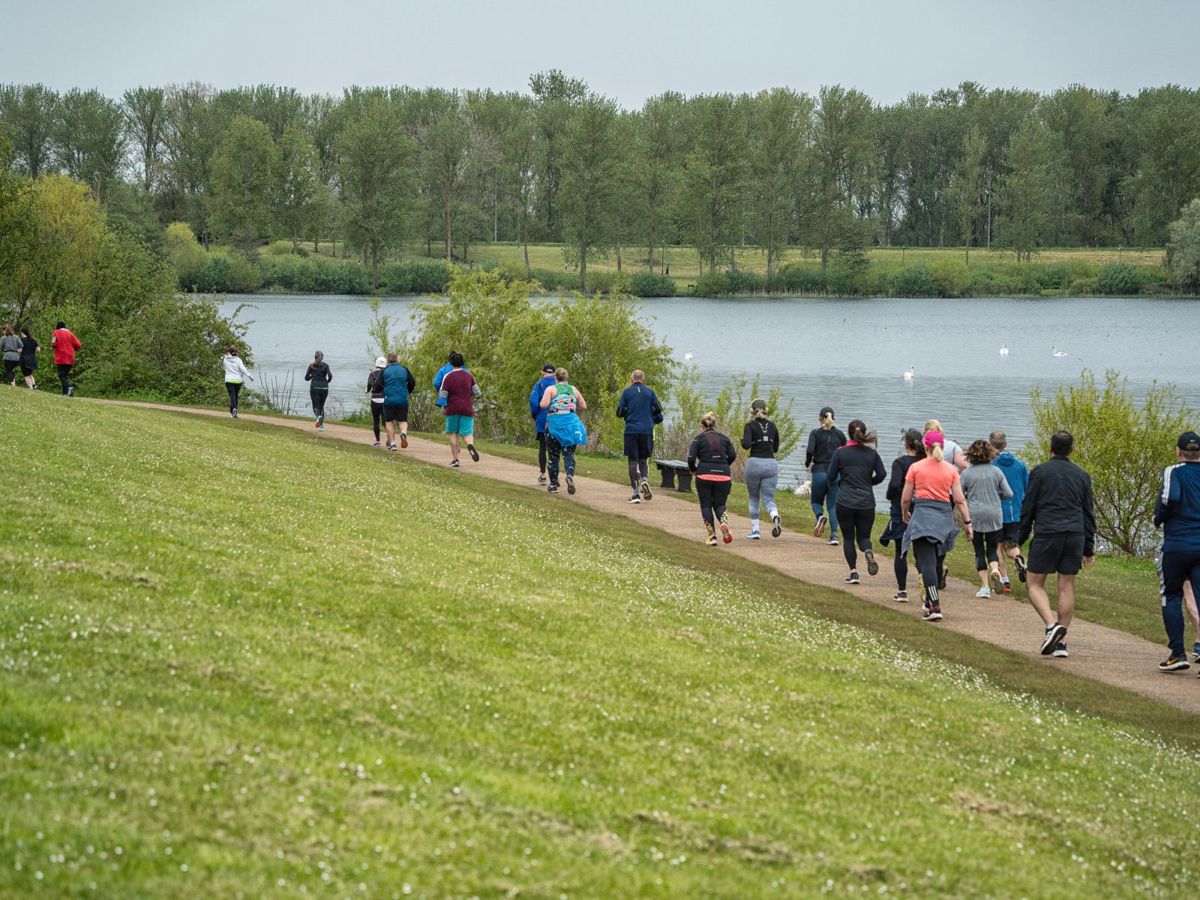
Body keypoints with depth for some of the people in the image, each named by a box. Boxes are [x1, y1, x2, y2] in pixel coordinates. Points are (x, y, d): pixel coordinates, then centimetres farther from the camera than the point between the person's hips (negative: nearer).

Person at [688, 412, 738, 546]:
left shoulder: (699, 438, 4)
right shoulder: (724, 438, 12)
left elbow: (691, 458, -6)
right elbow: (732, 455, 0)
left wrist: (693, 469, 13)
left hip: (704, 475, -2)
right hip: (723, 476, 2)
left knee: (706, 505, 10)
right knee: (720, 504, 14)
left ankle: (711, 535, -2)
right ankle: (724, 523, -18)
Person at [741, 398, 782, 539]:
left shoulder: (750, 425, -4)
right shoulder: (772, 426, 9)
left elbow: (746, 445, -17)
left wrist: (743, 441, 5)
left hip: (754, 463, -2)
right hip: (771, 463, 2)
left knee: (754, 499, 15)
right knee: (768, 499, 0)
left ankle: (755, 530, 14)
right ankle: (775, 516, -33)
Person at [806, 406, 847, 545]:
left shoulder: (815, 433, -3)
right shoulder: (839, 433, 4)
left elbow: (810, 451, -15)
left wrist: (807, 464, 3)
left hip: (819, 471, -2)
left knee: (816, 501, 16)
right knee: (833, 504, 6)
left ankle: (820, 516, -17)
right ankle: (834, 534, -8)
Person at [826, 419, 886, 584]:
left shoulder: (840, 453, -4)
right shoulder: (872, 453, 1)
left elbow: (830, 477, -2)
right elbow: (882, 474, -1)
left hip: (845, 502, -2)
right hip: (866, 502, 2)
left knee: (848, 538, 10)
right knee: (863, 537, 12)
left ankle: (853, 572, 1)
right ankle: (868, 552, -22)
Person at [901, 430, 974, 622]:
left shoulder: (915, 468, 0)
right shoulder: (951, 470, 6)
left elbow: (905, 499, 3)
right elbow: (959, 500, 2)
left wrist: (905, 514, 22)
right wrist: (967, 522, 8)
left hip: (922, 514, -3)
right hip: (944, 516, 3)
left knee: (927, 562, -9)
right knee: (937, 561, 19)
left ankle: (934, 607, -21)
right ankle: (930, 600, 34)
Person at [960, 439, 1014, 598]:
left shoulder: (966, 473, -4)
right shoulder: (996, 471, 0)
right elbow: (1008, 494, 1)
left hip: (975, 515, -1)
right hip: (994, 515, 1)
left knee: (979, 551, 6)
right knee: (992, 548, 12)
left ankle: (984, 586, 0)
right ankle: (994, 568, -20)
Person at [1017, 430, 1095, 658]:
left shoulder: (1040, 473, 0)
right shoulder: (1082, 476, 11)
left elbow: (1027, 509, 0)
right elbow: (1088, 514, 14)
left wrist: (1020, 541, 9)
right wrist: (1088, 548, 19)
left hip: (1046, 536, -4)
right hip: (1075, 535, 4)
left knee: (1035, 584, 4)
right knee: (1067, 587, 6)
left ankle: (1051, 625, -18)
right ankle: (1060, 641, 5)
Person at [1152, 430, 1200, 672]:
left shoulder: (1174, 472, -5)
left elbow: (1170, 499, -20)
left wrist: (1158, 519, -2)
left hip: (1176, 545, -3)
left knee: (1171, 597, 10)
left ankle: (1177, 652, 3)